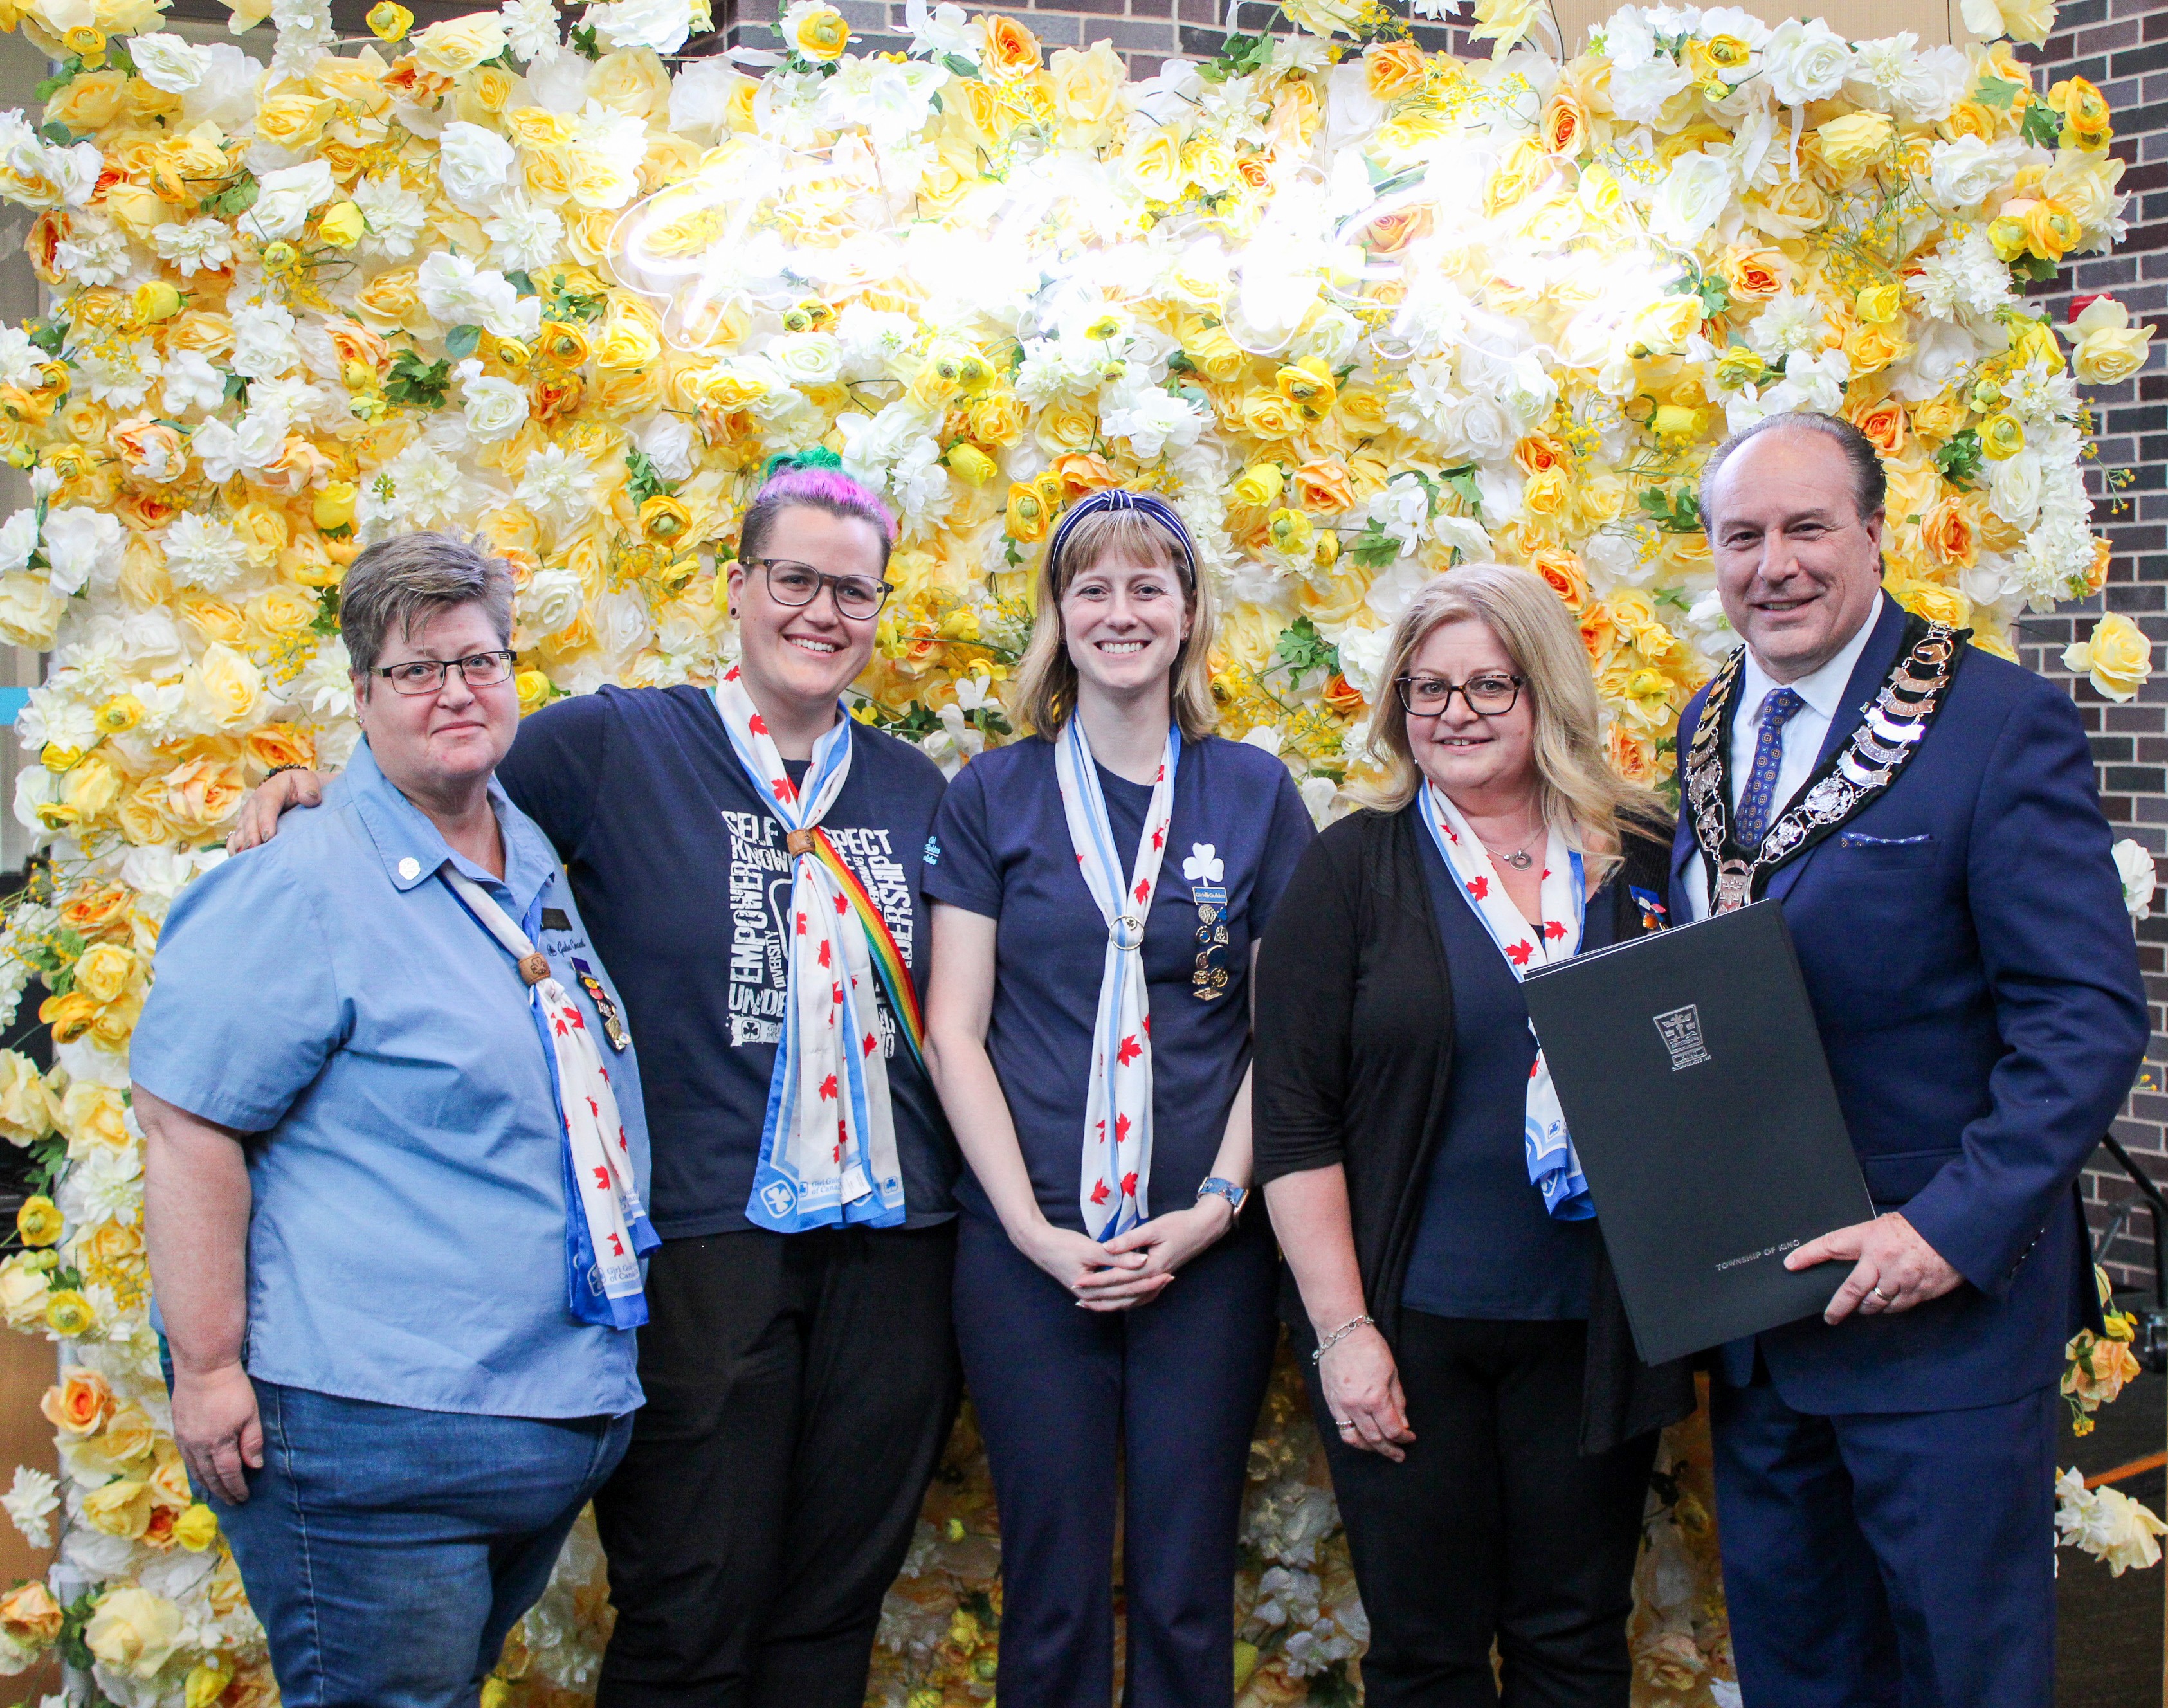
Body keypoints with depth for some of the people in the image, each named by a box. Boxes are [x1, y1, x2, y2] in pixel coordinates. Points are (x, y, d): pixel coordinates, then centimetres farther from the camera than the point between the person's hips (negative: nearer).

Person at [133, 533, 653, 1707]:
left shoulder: (540, 866, 11)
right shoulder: (300, 888, -12)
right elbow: (185, 1127, -16)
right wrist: (208, 1369, -18)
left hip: (563, 1417, 8)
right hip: (372, 1433, -8)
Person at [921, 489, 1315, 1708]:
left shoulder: (1255, 794, 6)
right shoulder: (995, 797, 4)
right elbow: (954, 1032, 1)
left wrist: (1216, 1206, -7)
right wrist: (1033, 1228, -8)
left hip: (1208, 1248, 1)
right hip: (1028, 1246, 0)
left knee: (1188, 1589, 7)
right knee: (1053, 1585, 6)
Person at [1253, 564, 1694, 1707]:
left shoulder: (1646, 861, 4)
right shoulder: (1353, 868, -3)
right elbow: (1294, 1118, -6)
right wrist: (1342, 1330, -10)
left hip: (1591, 1325, 2)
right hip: (1411, 1325, -2)